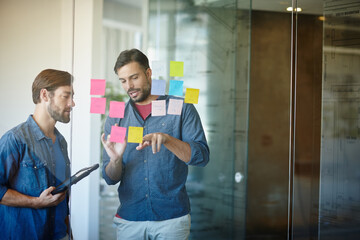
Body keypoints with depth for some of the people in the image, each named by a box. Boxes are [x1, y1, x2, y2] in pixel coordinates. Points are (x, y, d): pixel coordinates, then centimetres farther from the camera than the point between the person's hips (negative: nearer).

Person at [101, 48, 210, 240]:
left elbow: (201, 156, -10)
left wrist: (166, 139, -24)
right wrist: (115, 160, -18)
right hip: (129, 219, 2)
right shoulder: (115, 119, 6)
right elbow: (110, 179, 4)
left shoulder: (181, 108, 0)